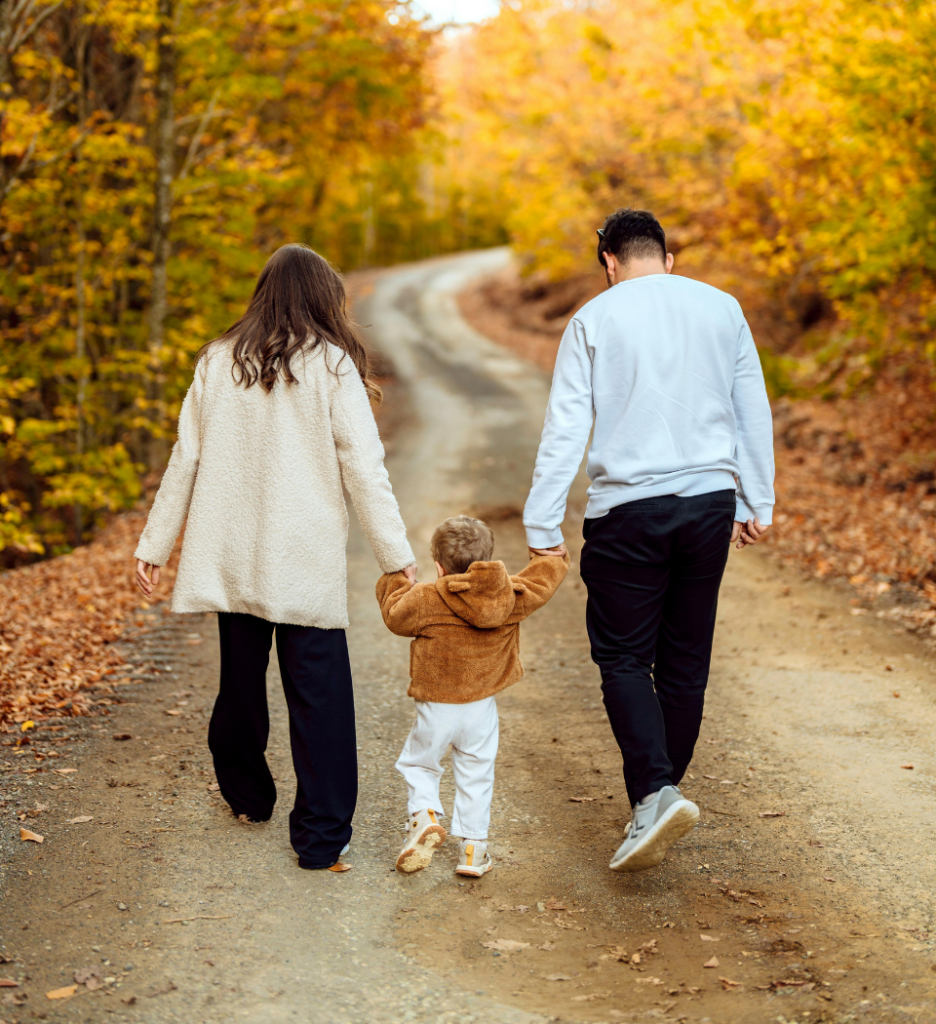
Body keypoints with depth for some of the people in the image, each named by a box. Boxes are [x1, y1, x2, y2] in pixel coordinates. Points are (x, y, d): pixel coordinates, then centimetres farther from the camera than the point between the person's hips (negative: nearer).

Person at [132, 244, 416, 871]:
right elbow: (364, 468, -8)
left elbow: (186, 460, 8)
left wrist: (155, 545, 15)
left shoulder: (219, 362, 5)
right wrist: (396, 555, -4)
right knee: (317, 691, 1)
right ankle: (322, 835, 3)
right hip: (307, 560, -4)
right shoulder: (331, 365, -5)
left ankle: (247, 795, 36)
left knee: (241, 678, 18)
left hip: (232, 556, 4)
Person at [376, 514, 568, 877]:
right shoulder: (512, 596, -8)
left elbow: (395, 616, 2)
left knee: (417, 764, 16)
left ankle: (425, 816, -8)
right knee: (475, 775, 14)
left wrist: (394, 580, 19)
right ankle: (473, 846, 16)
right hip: (482, 707, 3)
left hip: (436, 708, -3)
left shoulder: (426, 600, -16)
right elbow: (544, 578, 7)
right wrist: (550, 551, 26)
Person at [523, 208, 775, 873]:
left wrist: (543, 527, -1)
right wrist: (757, 504, 19)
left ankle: (654, 795, -16)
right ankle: (660, 793, 22)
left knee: (623, 657, 2)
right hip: (710, 501, 3)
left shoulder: (595, 318, -1)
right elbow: (754, 412, 11)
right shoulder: (722, 309, 7)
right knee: (686, 660, 12)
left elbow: (566, 427, -4)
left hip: (628, 507, -3)